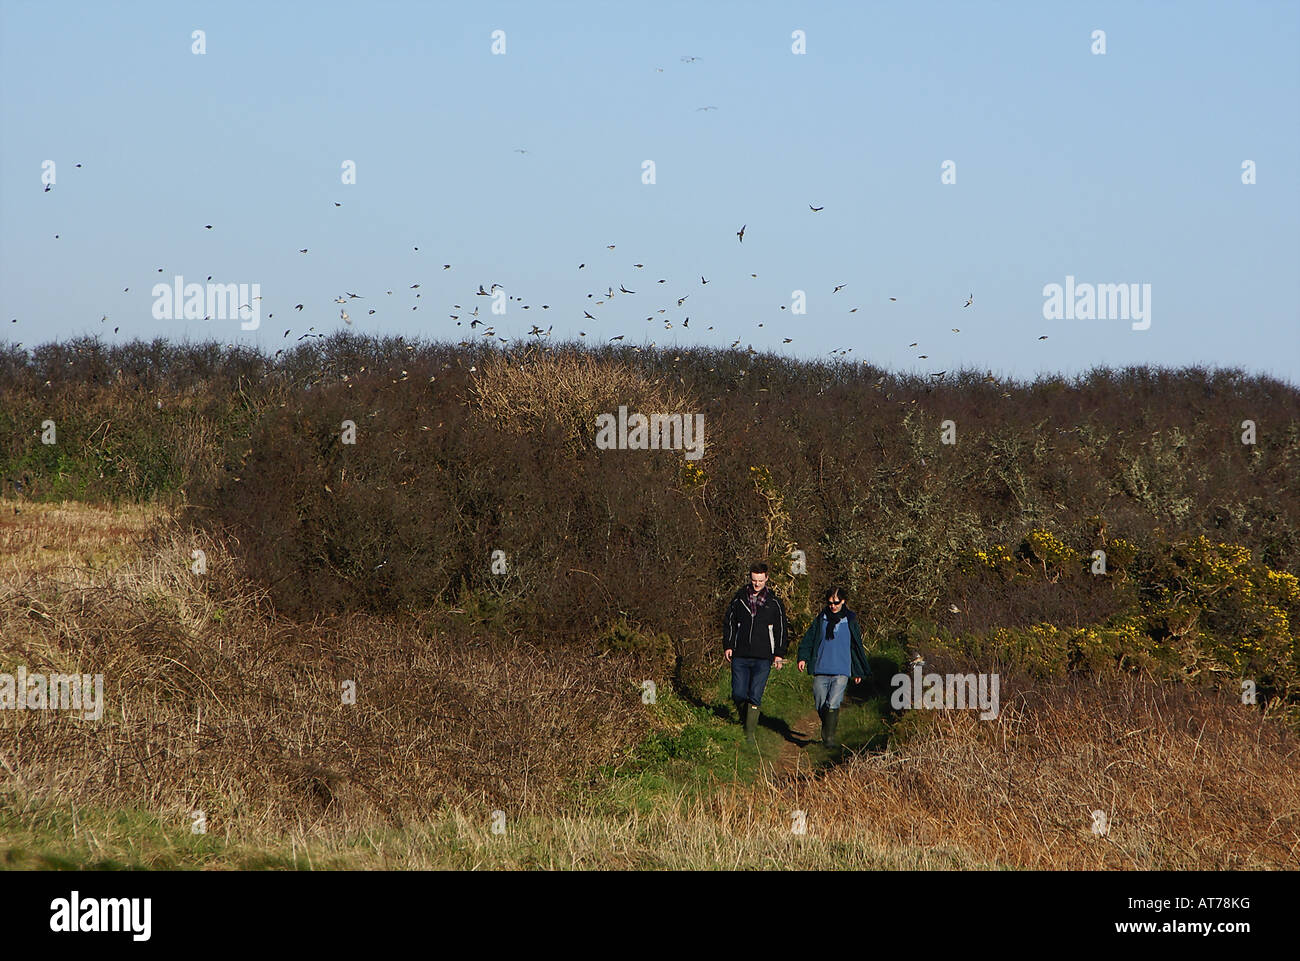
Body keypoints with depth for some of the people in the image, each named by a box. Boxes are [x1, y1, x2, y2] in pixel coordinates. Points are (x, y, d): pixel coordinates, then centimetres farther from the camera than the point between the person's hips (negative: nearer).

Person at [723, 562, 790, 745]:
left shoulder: (774, 603, 5)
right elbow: (728, 622, 15)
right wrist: (728, 646, 5)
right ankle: (745, 717, 28)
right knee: (738, 694, 0)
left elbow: (782, 629, 9)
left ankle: (750, 732, -4)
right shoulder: (739, 599, 8)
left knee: (755, 696, -8)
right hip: (740, 656, 2)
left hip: (763, 658, -2)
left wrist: (779, 654, 3)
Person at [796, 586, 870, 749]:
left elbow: (857, 646, 14)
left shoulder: (850, 621, 6)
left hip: (841, 672, -2)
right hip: (821, 671, 2)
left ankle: (829, 737, -16)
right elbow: (808, 638, 10)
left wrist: (859, 672, 19)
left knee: (833, 705, -16)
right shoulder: (821, 619, 8)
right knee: (820, 706, 5)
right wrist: (803, 657, -6)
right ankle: (826, 732, 28)